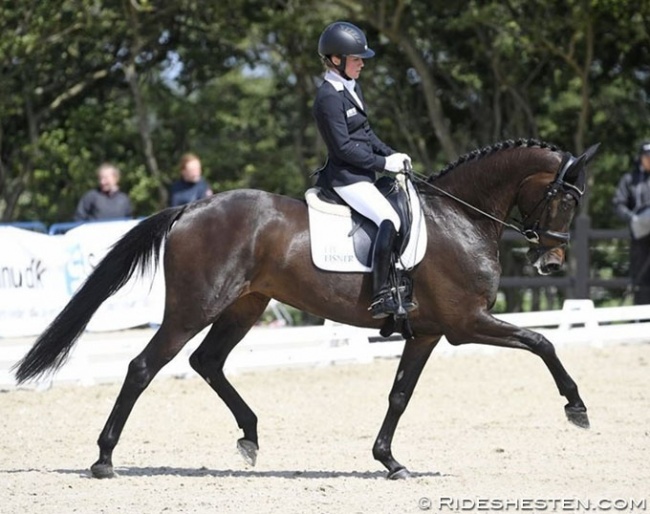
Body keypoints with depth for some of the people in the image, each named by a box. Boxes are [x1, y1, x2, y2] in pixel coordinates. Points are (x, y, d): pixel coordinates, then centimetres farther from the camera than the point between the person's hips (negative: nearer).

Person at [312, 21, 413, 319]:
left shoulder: (351, 88, 13)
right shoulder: (329, 98, -17)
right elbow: (344, 148, -19)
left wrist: (391, 154, 6)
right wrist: (383, 163, -16)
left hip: (362, 174, 11)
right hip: (347, 177, -11)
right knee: (389, 221, -25)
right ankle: (381, 298, -27)